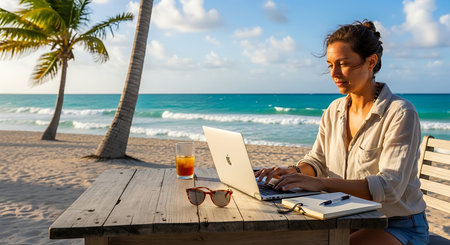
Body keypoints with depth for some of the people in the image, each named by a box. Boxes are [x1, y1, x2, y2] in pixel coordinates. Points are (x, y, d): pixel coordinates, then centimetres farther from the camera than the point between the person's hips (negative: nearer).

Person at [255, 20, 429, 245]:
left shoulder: (401, 113, -18)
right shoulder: (334, 110, 3)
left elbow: (389, 186, -26)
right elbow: (317, 160, 8)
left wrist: (321, 183, -38)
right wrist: (295, 172, -16)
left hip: (398, 226, -5)